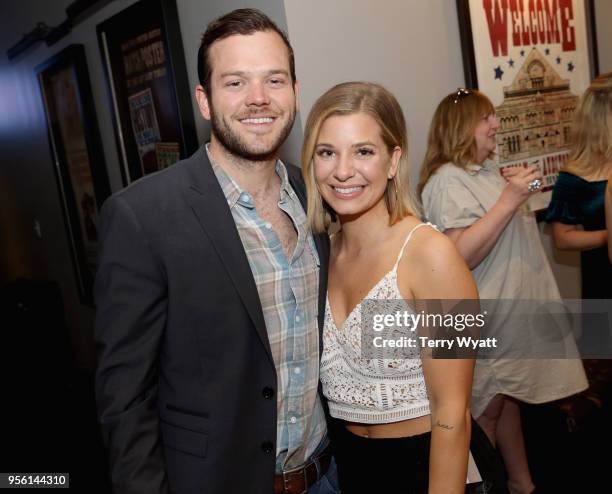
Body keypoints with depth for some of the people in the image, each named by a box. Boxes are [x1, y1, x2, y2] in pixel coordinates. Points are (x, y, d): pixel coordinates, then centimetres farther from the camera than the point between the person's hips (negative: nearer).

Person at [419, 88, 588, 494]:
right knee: (486, 411, 3)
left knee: (510, 400, 16)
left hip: (514, 310, 8)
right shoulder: (447, 180, -16)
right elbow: (462, 254, -25)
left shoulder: (489, 170, 14)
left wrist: (521, 190, 9)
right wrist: (509, 198, -25)